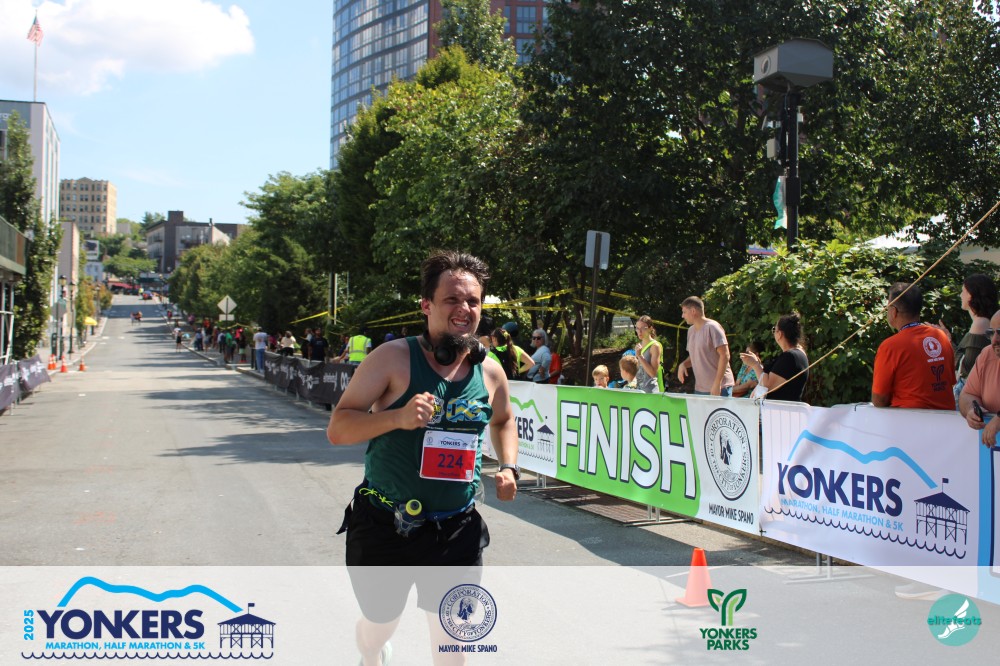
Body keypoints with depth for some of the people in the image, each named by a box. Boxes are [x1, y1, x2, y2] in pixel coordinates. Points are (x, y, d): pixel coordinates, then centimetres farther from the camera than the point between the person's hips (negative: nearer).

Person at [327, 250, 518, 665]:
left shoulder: (490, 371, 0)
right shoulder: (394, 358, -13)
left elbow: (503, 420, 21)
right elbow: (337, 428, -15)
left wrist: (509, 466, 4)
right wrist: (397, 417, -30)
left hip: (456, 529, 2)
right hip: (384, 524, -2)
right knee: (380, 625, 17)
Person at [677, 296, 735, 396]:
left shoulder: (712, 327, -10)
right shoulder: (691, 331, 15)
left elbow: (725, 356, -15)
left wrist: (717, 383, -20)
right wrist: (683, 364, 1)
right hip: (699, 389, 8)